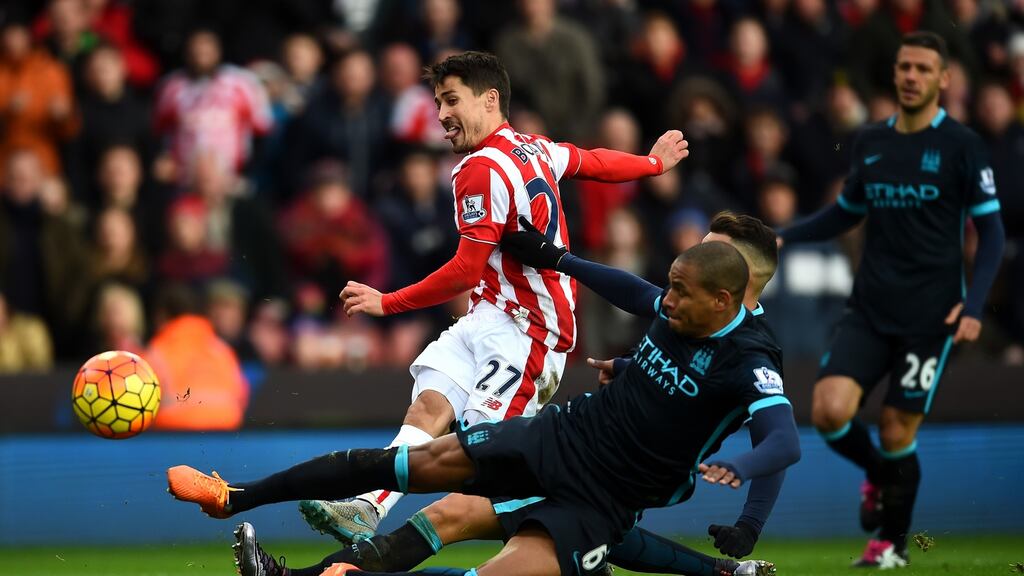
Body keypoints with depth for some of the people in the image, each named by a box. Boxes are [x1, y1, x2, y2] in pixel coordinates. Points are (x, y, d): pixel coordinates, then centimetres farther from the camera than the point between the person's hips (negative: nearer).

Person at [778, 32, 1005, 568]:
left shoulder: (961, 145, -4)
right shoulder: (870, 143, 9)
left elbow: (990, 231, -3)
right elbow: (845, 213, 23)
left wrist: (973, 304, -15)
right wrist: (779, 236, 11)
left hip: (929, 316, -4)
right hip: (869, 311, 4)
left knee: (896, 433, -2)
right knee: (829, 409, -15)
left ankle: (892, 543, 21)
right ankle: (877, 474, 18)